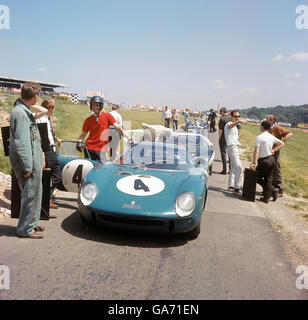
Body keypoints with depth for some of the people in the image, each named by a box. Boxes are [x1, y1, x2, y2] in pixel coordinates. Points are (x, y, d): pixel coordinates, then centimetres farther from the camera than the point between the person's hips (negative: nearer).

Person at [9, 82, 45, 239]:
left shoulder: (24, 111, 13)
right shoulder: (20, 114, -19)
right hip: (28, 162, -10)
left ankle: (31, 223, 33)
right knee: (30, 194, 0)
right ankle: (25, 229, 13)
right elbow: (21, 143, -22)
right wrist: (27, 167, -20)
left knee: (35, 192, 19)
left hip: (33, 161, 10)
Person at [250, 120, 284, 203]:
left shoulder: (259, 137, -14)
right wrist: (273, 150, 13)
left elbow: (256, 151, -19)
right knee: (268, 179, 13)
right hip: (271, 159, 6)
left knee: (258, 178, 11)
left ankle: (273, 191, 6)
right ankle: (266, 198, 15)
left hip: (263, 161, -6)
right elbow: (281, 143, 14)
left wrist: (253, 163, -19)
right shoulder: (272, 137, 4)